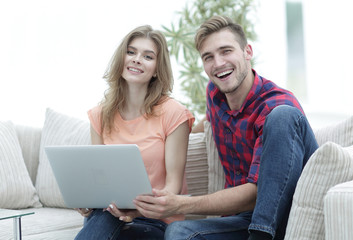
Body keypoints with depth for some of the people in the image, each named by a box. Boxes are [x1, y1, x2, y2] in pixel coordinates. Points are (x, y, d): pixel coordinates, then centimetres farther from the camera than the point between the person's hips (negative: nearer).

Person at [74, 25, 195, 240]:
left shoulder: (173, 113, -6)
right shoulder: (100, 115, 7)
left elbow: (173, 186, -8)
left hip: (159, 221, -3)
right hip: (114, 212, 3)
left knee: (103, 221, -34)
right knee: (100, 217, -35)